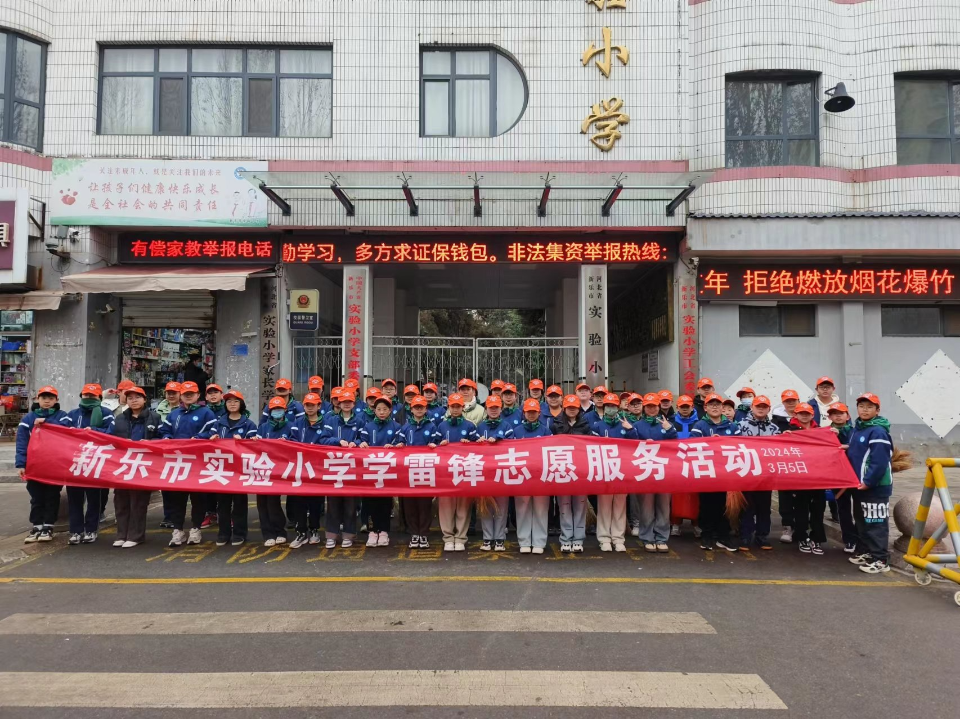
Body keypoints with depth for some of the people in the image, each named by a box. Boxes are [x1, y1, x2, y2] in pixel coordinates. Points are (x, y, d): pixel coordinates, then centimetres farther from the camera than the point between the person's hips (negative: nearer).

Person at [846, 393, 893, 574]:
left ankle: (880, 559, 2)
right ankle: (868, 552, 28)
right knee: (862, 521, 16)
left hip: (875, 486, -9)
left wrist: (868, 481, -20)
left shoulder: (878, 432, -15)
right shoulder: (856, 430, 12)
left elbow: (880, 462, -21)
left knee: (876, 523, -4)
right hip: (859, 484, 9)